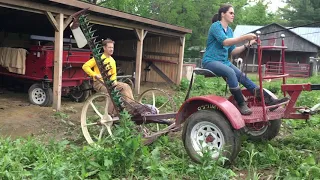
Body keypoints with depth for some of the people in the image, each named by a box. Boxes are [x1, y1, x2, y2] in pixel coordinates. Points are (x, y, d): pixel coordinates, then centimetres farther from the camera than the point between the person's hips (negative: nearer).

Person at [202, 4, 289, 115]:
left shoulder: (229, 30, 14)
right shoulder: (215, 26, -9)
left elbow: (232, 51, 11)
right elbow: (225, 42, -25)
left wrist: (247, 45, -2)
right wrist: (245, 37, -31)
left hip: (224, 61, 7)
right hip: (210, 61, -7)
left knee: (241, 76, -14)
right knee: (230, 72, -34)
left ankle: (268, 99, -19)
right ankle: (241, 104, -27)